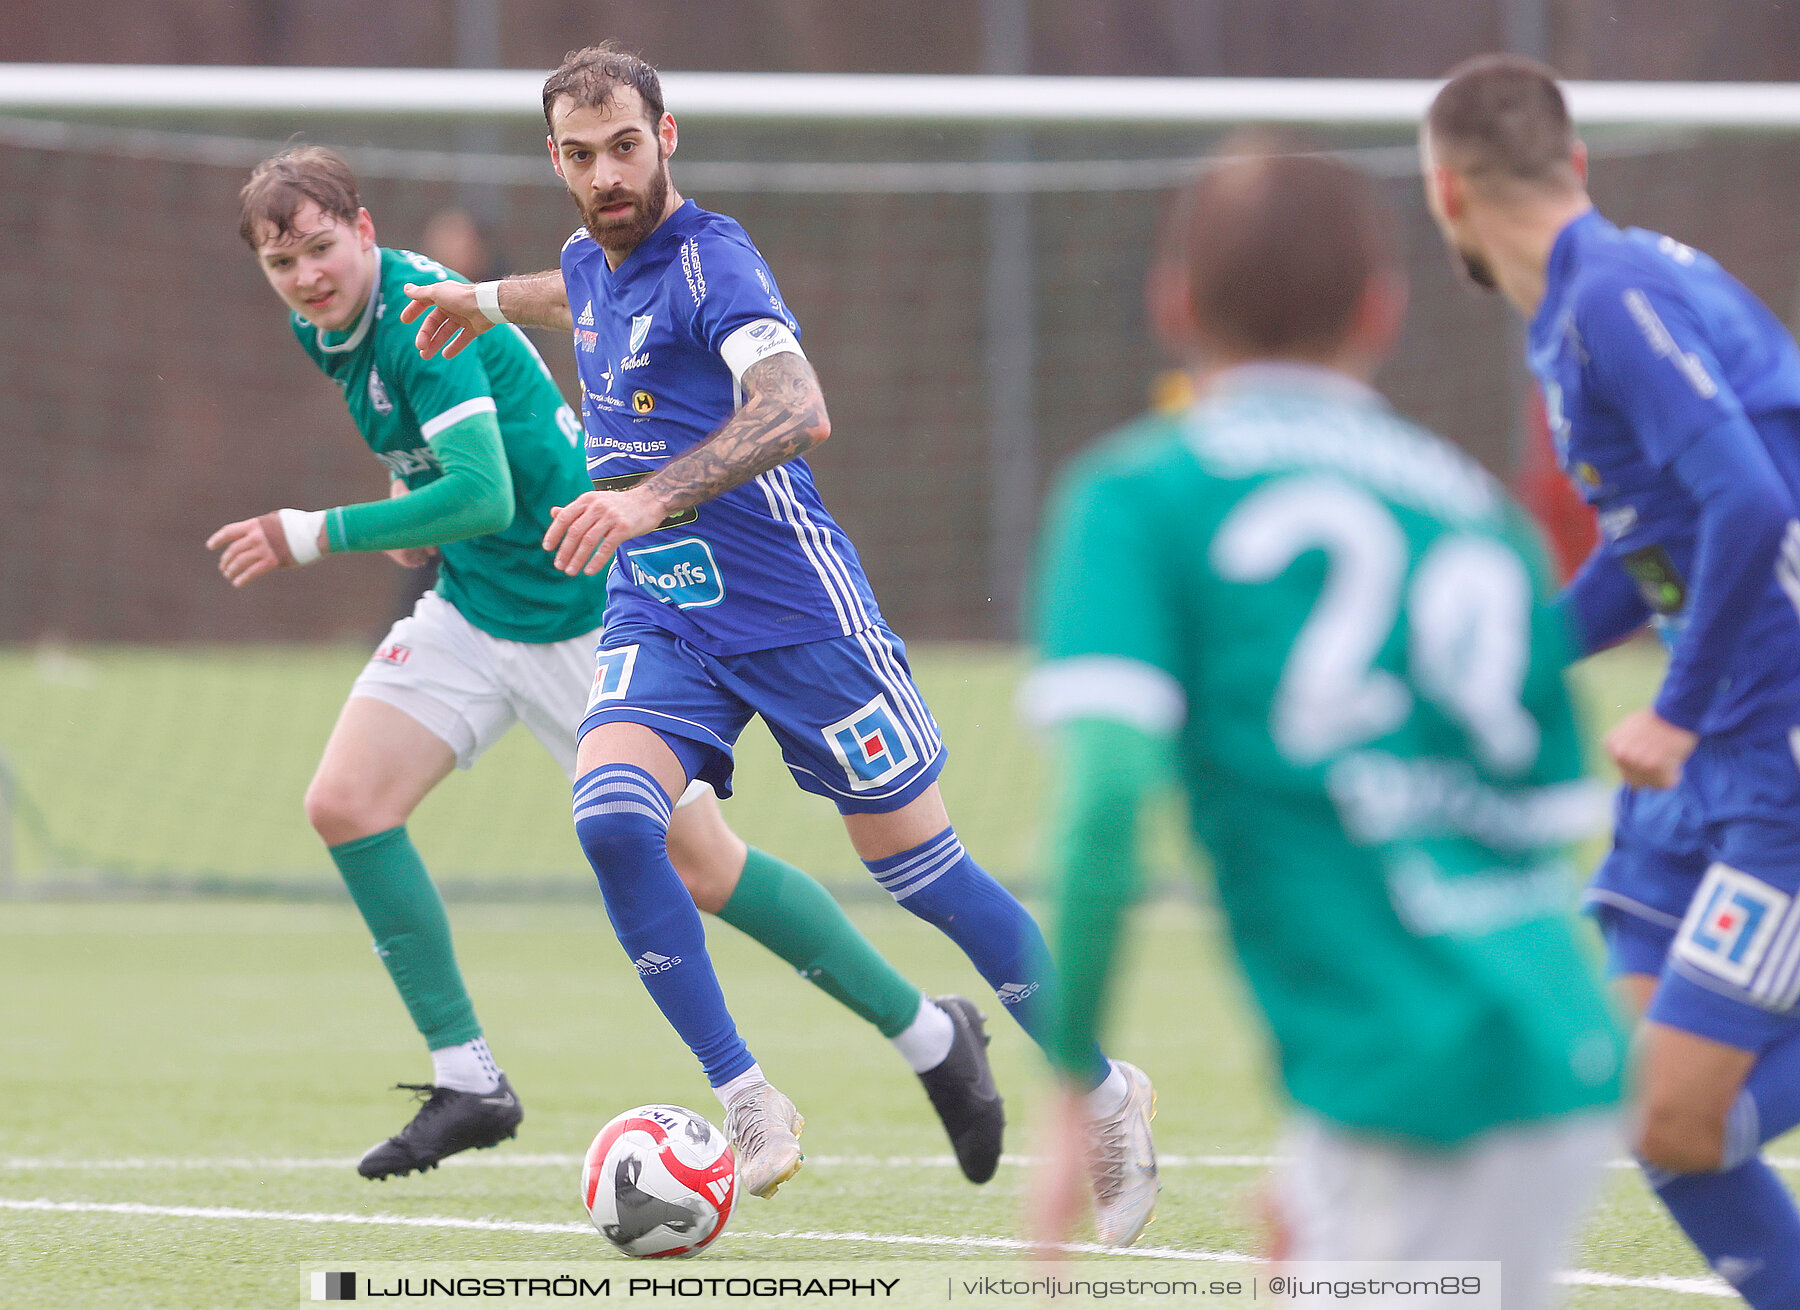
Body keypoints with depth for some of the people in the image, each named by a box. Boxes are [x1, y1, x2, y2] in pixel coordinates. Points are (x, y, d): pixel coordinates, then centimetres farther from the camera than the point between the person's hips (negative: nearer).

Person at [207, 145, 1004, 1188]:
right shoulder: (327, 323, 2)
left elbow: (482, 498, -35)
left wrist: (315, 537, -31)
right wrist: (409, 504, 7)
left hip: (586, 615, -8)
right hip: (473, 611, 8)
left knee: (704, 868, -4)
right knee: (345, 804, -9)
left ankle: (930, 1033, 13)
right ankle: (468, 1082, -2)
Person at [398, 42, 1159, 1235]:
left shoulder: (709, 259, -18)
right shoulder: (593, 265, 7)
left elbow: (797, 408, -37)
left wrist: (649, 498, -47)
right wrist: (490, 301, 38)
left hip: (795, 611, -6)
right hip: (658, 619, 6)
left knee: (923, 872, 0)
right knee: (610, 816, -22)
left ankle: (1107, 1095, 20)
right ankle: (750, 1109, -16)